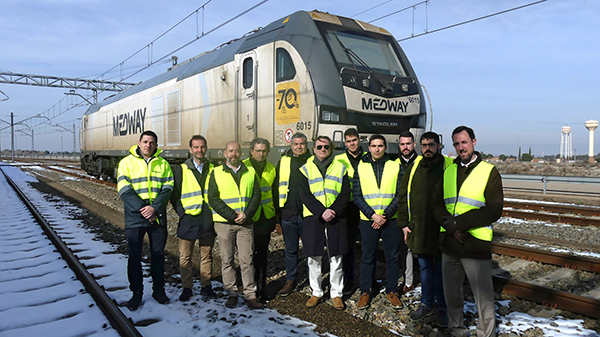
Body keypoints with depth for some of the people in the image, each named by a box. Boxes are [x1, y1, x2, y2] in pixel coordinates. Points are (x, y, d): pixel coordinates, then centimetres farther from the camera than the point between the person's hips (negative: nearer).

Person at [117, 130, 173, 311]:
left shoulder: (163, 164, 7)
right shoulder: (127, 162, 1)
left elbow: (167, 188, -1)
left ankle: (158, 289, 23)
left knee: (158, 254, 10)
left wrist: (154, 208, -16)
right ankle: (137, 292, 17)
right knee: (135, 256, 4)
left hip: (158, 217, 2)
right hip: (135, 217, -2)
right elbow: (124, 190, -7)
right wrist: (143, 210, -16)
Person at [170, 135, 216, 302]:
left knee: (207, 256, 11)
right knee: (185, 257, 4)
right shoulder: (181, 170, 2)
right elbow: (174, 195, 3)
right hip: (188, 220, -1)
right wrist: (182, 212, -6)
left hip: (208, 221, 2)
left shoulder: (213, 170, 8)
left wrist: (215, 212, 4)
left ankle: (206, 286, 24)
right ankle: (187, 288, 18)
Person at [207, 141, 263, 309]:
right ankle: (232, 294, 16)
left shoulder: (250, 172, 11)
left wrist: (246, 214, -9)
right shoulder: (216, 173, 4)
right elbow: (213, 198, -4)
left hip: (246, 224, 1)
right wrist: (232, 215, -12)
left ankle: (250, 295, 10)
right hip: (224, 223, -1)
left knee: (247, 259, 2)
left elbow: (256, 195, 7)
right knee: (227, 260, 5)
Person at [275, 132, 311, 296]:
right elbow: (276, 186, 12)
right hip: (288, 213, 2)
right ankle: (290, 281, 23)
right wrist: (278, 211, 8)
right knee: (290, 249, 11)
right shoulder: (283, 162, 9)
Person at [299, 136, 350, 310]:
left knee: (336, 258, 6)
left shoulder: (340, 168, 8)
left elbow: (346, 193, 1)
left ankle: (336, 294, 20)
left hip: (336, 217, 1)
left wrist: (333, 210, -13)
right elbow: (305, 195, -4)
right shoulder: (306, 169, 5)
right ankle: (316, 292, 22)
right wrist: (321, 212, -15)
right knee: (314, 258, 6)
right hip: (313, 217, 0)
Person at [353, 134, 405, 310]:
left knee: (392, 257, 8)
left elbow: (400, 195, 0)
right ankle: (365, 292, 19)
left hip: (391, 220, 0)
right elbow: (357, 196, 0)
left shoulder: (395, 167, 4)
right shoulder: (360, 167, 4)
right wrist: (372, 214, -11)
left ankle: (392, 291, 22)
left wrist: (386, 215, -11)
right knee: (367, 257, 6)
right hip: (368, 220, 0)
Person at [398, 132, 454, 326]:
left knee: (441, 269, 8)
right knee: (425, 267, 15)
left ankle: (442, 307, 25)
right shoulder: (414, 166, 6)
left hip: (441, 229, -3)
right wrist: (404, 223, 6)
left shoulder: (449, 166, -5)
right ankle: (427, 304, 30)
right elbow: (403, 195, 10)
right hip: (418, 227, 3)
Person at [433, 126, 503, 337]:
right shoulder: (448, 172, 12)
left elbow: (494, 211, -10)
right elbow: (437, 205, 7)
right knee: (451, 294, 15)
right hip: (449, 244, 4)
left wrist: (459, 222, -16)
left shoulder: (490, 172, -1)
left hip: (476, 246, -4)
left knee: (483, 296, 2)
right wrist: (450, 226, -13)